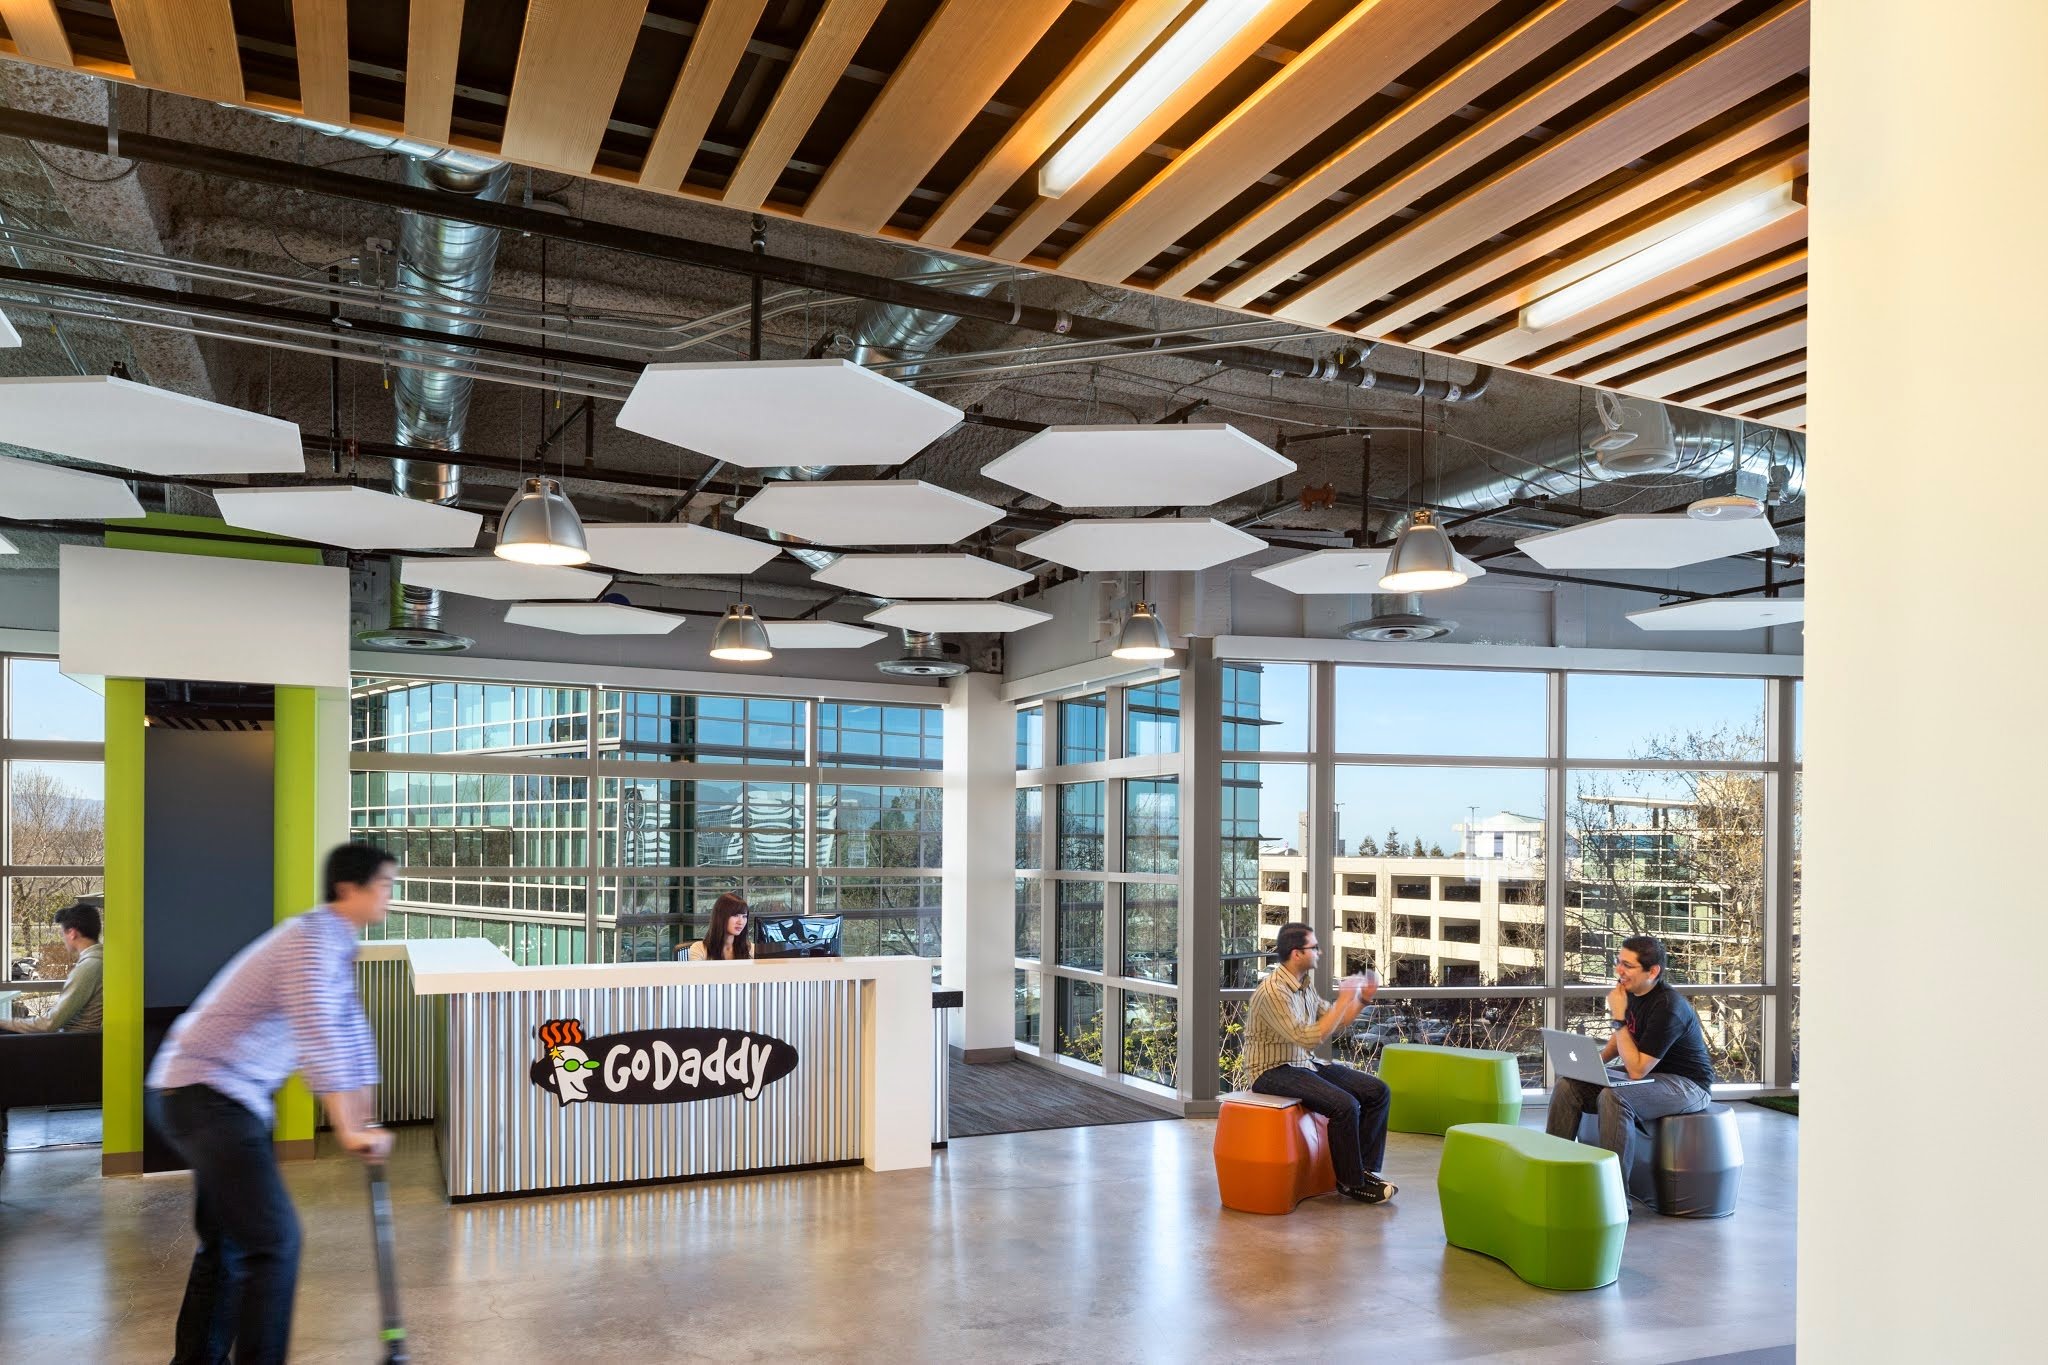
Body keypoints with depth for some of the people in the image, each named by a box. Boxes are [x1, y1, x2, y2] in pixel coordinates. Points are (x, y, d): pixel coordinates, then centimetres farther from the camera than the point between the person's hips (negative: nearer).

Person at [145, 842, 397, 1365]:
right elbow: (318, 1043, -25)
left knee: (229, 1240, 20)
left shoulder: (336, 947, 14)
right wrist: (348, 1131, -22)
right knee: (273, 1240, -11)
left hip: (201, 1095, 11)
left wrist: (364, 1120, 18)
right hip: (210, 1095, -11)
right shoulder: (311, 941, -18)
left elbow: (351, 1035, 18)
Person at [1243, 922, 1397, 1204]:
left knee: (1378, 1091, -3)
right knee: (1345, 1105, -27)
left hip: (1304, 1064, 9)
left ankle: (1365, 1168, 5)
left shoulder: (1304, 985, 7)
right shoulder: (1273, 991, -22)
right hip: (1273, 1071, -9)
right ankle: (1351, 1182, -8)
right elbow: (1308, 1038, -28)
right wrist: (1343, 1002, -24)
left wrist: (1362, 999, 3)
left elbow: (1334, 1023, 18)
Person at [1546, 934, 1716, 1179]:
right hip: (1649, 1072, 9)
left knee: (1613, 1097, -36)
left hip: (1687, 1084, -9)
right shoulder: (1632, 992, -1)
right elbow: (1623, 1036, 19)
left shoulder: (1668, 1007, -27)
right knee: (1567, 1085, -7)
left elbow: (1637, 1070, -27)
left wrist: (1618, 1017, -25)